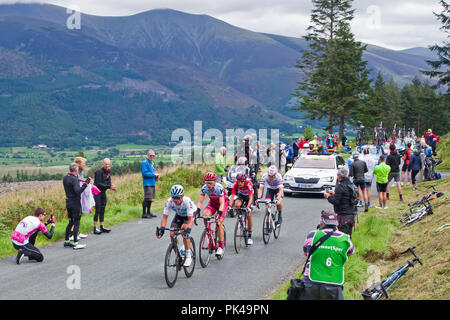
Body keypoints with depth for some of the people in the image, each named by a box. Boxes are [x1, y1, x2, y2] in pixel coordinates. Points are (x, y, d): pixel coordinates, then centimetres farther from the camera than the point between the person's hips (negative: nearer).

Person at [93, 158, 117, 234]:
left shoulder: (108, 172, 9)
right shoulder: (99, 172, -16)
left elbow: (108, 183, 11)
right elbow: (98, 184, -21)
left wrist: (112, 186, -11)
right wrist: (109, 186, -26)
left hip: (103, 192, 8)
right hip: (97, 193, -8)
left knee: (102, 210, 10)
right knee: (97, 210, -9)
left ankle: (102, 227, 17)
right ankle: (95, 228, -6)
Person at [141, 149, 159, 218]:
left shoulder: (152, 163, 18)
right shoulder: (144, 163, -11)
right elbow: (144, 173, -19)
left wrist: (156, 176, 7)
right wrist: (154, 174, -16)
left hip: (152, 183, 9)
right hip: (147, 183, -9)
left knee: (150, 199, 13)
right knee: (147, 199, -10)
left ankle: (149, 213, 20)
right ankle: (144, 214, -6)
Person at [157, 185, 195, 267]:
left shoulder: (187, 201, -38)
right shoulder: (169, 201, -28)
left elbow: (190, 219, -39)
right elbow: (164, 217, -24)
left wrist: (188, 230, -54)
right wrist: (162, 229, -38)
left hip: (190, 214, -4)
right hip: (179, 215, 4)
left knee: (184, 232, -28)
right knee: (172, 234, -14)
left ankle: (188, 256, -14)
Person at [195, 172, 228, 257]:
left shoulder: (219, 188, -33)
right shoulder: (204, 188, -22)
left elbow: (222, 203, -37)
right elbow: (200, 201, -21)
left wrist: (219, 213, -51)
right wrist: (197, 211, -36)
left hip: (223, 203, -4)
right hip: (212, 203, 4)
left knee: (219, 223, -19)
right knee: (205, 215, -26)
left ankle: (221, 247, -12)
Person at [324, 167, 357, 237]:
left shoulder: (340, 186, -15)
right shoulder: (351, 185, 12)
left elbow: (336, 201, -17)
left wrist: (328, 196, -1)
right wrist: (335, 194, 22)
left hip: (344, 215, -9)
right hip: (351, 213, 9)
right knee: (348, 235, 14)